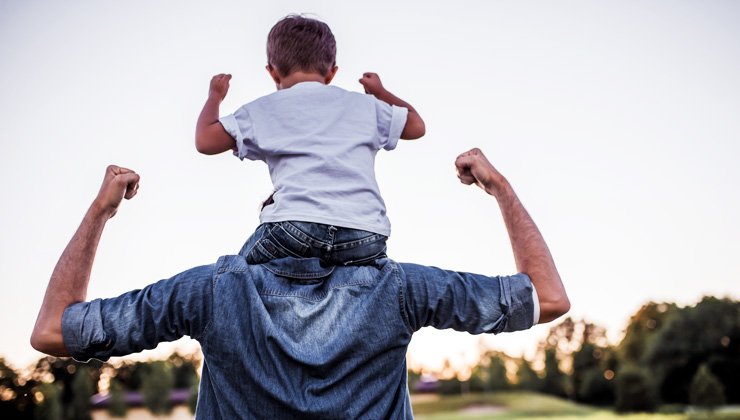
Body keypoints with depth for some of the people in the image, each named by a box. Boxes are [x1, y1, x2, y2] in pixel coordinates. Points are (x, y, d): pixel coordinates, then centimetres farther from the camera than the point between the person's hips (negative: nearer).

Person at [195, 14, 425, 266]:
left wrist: (215, 96, 36)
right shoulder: (364, 104, 22)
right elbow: (416, 126, 35)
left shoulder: (263, 110, 16)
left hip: (296, 226, -1)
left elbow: (205, 141, 17)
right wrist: (380, 92, 53)